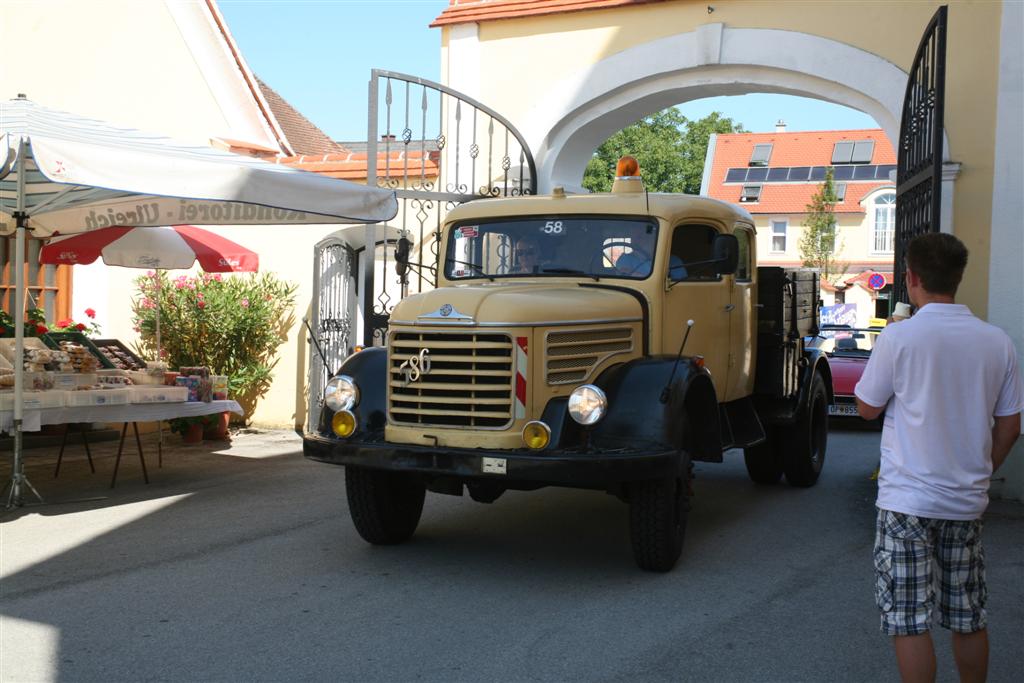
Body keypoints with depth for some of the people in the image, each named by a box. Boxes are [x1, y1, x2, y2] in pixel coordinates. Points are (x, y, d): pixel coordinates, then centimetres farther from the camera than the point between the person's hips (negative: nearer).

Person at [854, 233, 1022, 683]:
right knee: (969, 619, 17)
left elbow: (867, 408, -2)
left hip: (907, 499, -5)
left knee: (908, 621, 3)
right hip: (967, 502, 5)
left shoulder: (899, 337, -13)